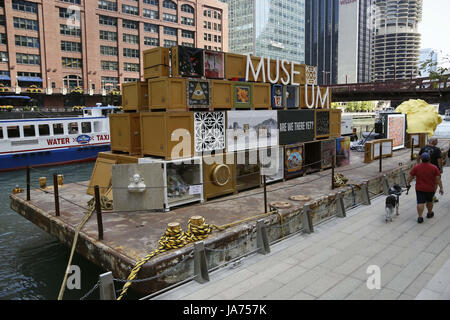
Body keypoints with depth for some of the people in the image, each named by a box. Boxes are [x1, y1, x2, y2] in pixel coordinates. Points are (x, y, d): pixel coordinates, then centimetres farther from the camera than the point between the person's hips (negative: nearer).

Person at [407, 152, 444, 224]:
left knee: (420, 202, -2)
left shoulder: (416, 167, -7)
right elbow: (438, 179, -9)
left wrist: (408, 183, 15)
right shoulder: (434, 168, -9)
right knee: (429, 201, 21)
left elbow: (411, 176, 0)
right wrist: (441, 188, -2)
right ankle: (430, 213, 38)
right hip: (431, 189, 1)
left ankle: (420, 217, -8)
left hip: (419, 188, -1)